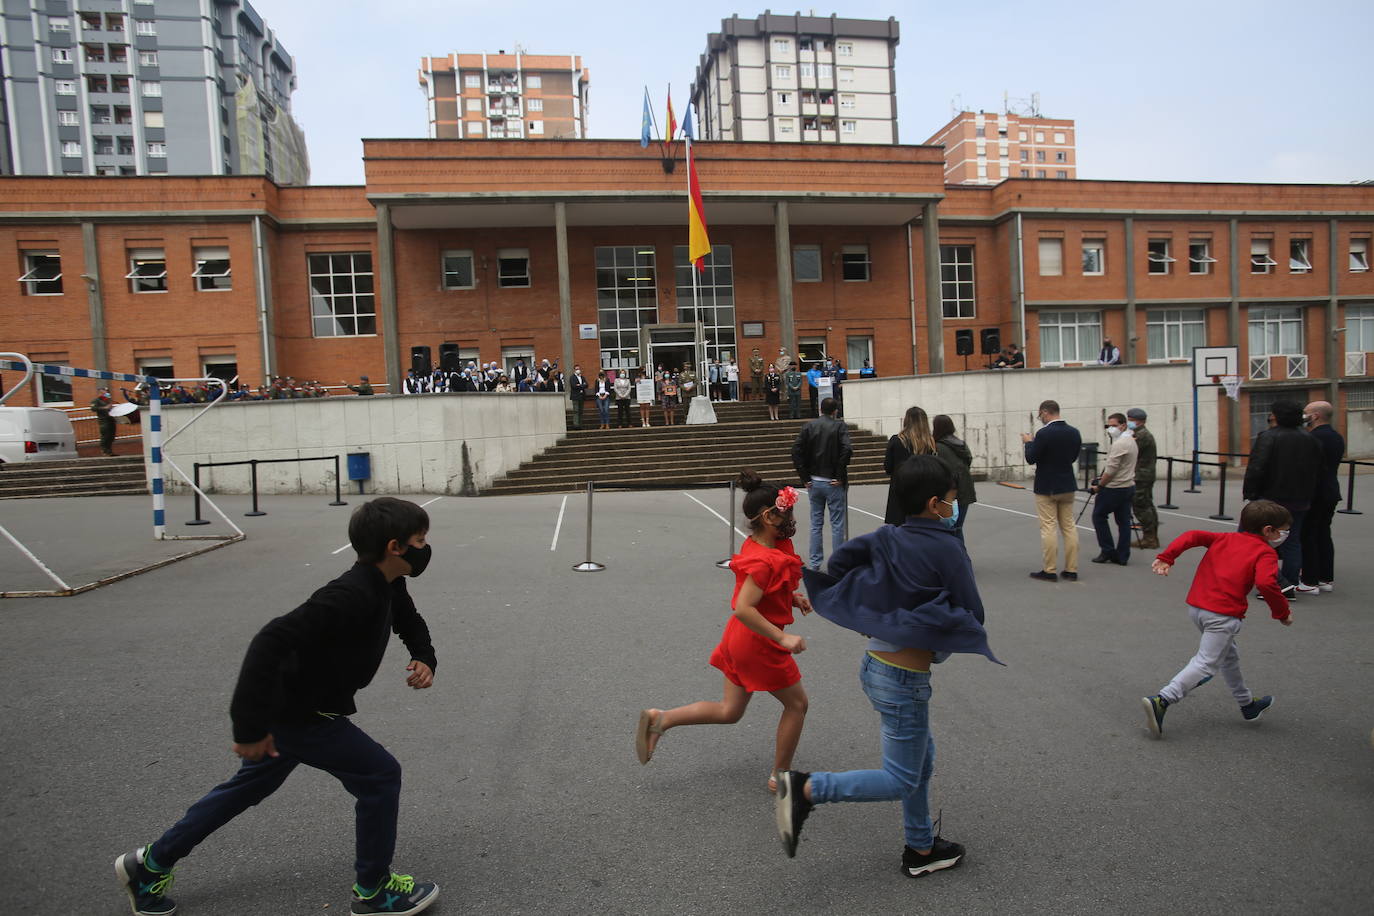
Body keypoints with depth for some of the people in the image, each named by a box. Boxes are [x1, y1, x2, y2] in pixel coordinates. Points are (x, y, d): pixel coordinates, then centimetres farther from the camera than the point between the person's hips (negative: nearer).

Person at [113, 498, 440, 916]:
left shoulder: (388, 587, -3)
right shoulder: (351, 596, -33)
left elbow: (410, 622, 17)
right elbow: (272, 641, -37)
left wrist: (424, 659, -3)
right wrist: (251, 726, -32)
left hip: (294, 706, 10)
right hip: (298, 713, -10)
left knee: (250, 786, 26)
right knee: (380, 775, -3)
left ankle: (151, 864, 45)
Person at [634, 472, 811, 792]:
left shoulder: (755, 546, 4)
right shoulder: (764, 561, -27)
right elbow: (743, 608, -33)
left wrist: (792, 598, 8)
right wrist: (782, 638, -30)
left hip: (739, 639, 9)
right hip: (759, 644, -9)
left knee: (729, 711, 19)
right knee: (796, 703, 12)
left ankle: (660, 719, 12)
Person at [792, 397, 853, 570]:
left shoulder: (809, 426, 3)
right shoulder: (839, 426, -5)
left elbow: (796, 450, -4)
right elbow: (847, 449, -20)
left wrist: (804, 477, -1)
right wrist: (840, 476, -12)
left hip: (814, 482, 3)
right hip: (834, 483, -3)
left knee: (816, 524, 12)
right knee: (837, 524, 4)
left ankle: (815, 563, 15)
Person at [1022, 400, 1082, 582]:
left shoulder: (1044, 433, -18)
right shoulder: (1074, 432, 3)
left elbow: (1031, 459, -13)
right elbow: (1073, 456, 14)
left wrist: (1028, 442, 4)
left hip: (1046, 487, -6)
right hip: (1067, 485, 6)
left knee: (1048, 528, -1)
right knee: (1069, 527, 10)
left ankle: (1049, 570, 2)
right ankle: (1071, 570, 13)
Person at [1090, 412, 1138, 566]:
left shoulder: (1119, 444, -18)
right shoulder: (1131, 441, 14)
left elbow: (1111, 470, -20)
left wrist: (1099, 486, -9)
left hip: (1114, 488, -9)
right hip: (1129, 486, 9)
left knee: (1099, 515, 3)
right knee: (1123, 521, 9)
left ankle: (1107, 551, 5)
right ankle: (1122, 556, 11)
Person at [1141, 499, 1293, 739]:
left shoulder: (1224, 538, 17)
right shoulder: (1265, 553, 0)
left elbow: (1192, 536, 4)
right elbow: (1265, 583, -17)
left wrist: (1167, 557, -1)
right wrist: (1282, 613, -4)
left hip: (1195, 606, 8)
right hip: (1223, 615, -8)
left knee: (1228, 656, 27)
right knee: (1206, 663, -6)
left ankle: (1247, 704, 44)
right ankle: (1161, 701, -20)